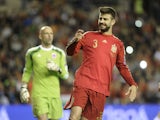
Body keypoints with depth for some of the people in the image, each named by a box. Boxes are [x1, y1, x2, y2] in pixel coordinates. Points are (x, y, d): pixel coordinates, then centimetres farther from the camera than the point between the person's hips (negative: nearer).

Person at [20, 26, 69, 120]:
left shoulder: (60, 53, 6)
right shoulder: (32, 53, 4)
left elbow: (65, 75, 6)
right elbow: (27, 71, 16)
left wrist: (57, 69, -15)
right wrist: (24, 88, 7)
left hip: (55, 94, 3)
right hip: (39, 93, -2)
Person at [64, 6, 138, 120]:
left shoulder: (118, 44, 14)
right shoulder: (88, 36, 10)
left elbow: (122, 67, 18)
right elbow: (70, 52, 9)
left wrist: (133, 84, 4)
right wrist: (75, 40, -12)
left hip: (101, 89, 2)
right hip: (83, 84, -2)